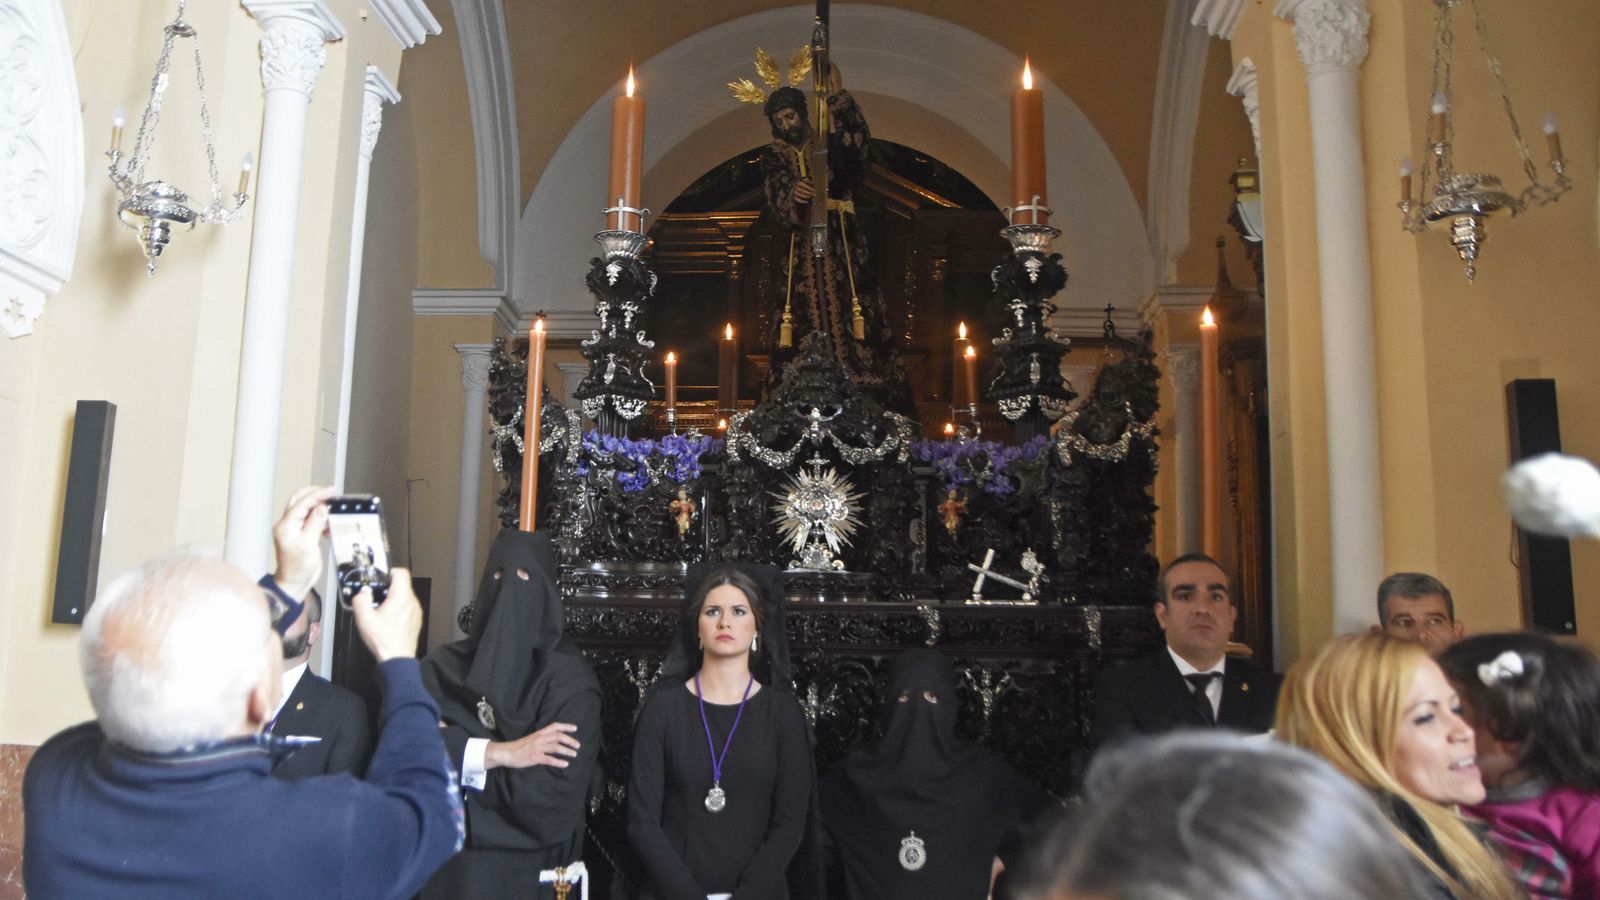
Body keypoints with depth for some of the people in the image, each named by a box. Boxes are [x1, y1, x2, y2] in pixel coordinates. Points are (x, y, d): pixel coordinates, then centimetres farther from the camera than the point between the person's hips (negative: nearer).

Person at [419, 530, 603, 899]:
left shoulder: (569, 678, -12)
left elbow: (555, 803, -21)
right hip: (444, 868, 3)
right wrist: (498, 753, -21)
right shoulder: (442, 667, 1)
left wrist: (453, 750, -13)